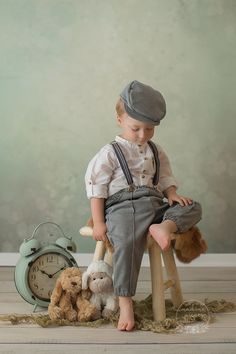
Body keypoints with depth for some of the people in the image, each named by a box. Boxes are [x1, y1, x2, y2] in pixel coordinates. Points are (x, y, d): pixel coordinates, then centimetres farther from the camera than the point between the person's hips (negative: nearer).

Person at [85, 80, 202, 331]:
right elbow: (96, 188, -1)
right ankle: (125, 302, -29)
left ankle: (164, 227, -37)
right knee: (127, 243, -33)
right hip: (123, 206, -6)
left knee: (193, 208, -10)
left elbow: (165, 178, 23)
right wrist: (98, 223, -7)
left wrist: (172, 195, -1)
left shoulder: (156, 153, 19)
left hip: (154, 205, 6)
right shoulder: (110, 153, 1)